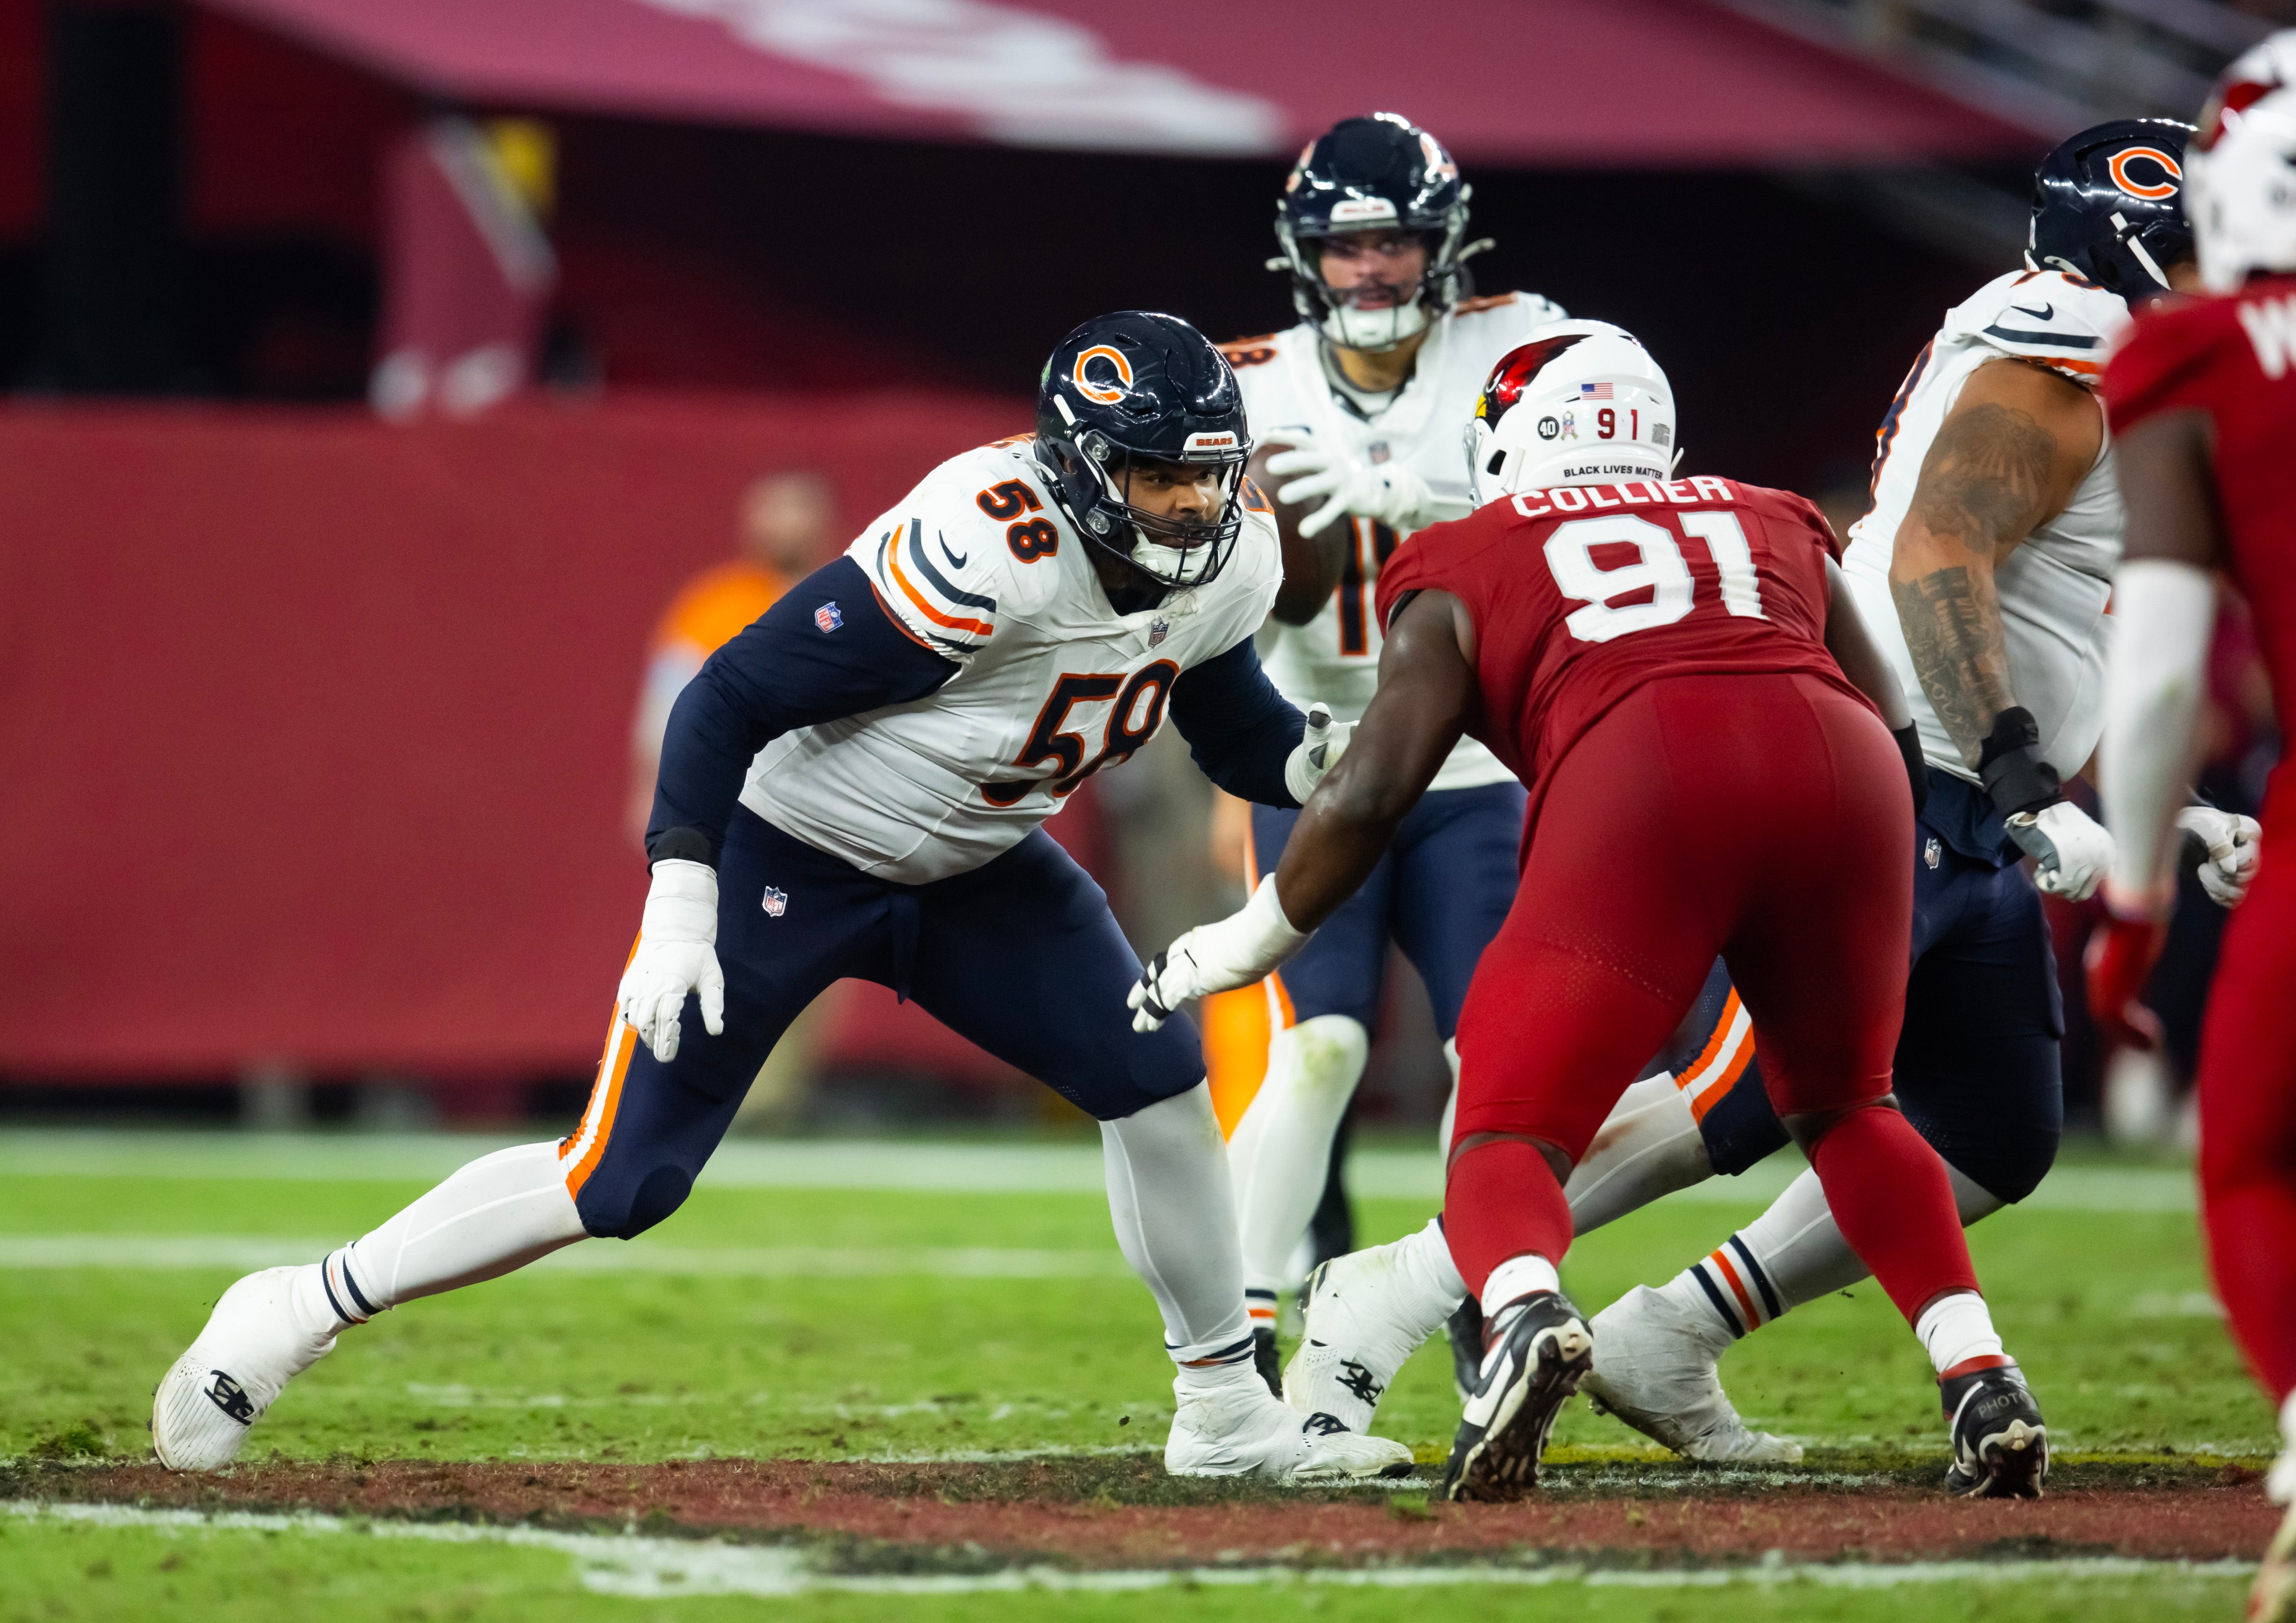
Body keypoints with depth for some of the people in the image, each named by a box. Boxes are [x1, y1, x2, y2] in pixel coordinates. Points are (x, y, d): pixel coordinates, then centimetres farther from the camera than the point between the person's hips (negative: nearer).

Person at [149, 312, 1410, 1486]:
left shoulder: (1228, 560, -12)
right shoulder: (983, 553, -35)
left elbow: (1234, 729, 8)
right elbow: (729, 699, -30)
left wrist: (1328, 762, -15)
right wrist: (680, 908, -34)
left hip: (963, 870, 7)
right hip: (784, 855, -7)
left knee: (1155, 1081, -5)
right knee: (622, 1180, -9)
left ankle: (1226, 1414, 12)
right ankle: (300, 1312, 6)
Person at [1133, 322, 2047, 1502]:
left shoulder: (1465, 569, 24)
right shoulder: (1776, 527, 34)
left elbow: (1372, 791, 14)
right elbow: (1894, 731, 27)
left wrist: (1240, 947, 27)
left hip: (1640, 784, -3)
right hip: (1841, 772, 3)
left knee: (1509, 1138, 5)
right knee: (1842, 1105, 28)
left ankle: (1526, 1312, -30)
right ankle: (1981, 1383, 11)